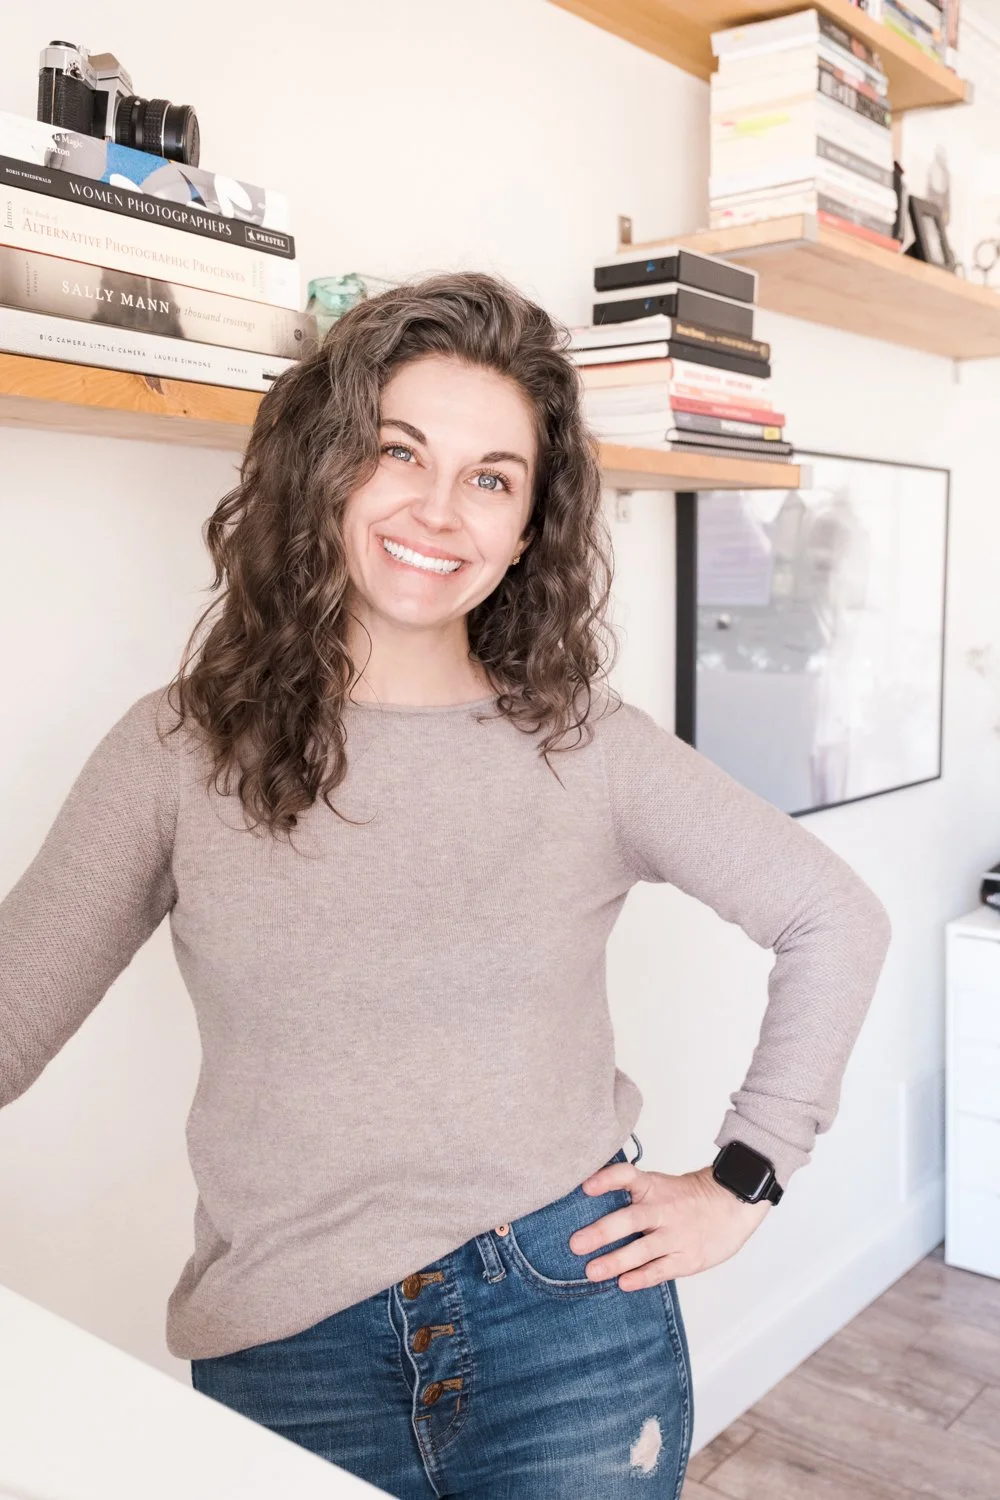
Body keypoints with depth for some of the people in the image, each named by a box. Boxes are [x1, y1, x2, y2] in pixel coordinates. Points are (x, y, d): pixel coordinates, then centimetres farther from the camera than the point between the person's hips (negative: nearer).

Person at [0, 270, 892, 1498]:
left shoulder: (590, 748, -4)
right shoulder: (176, 753, -5)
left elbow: (835, 921, 3)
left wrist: (742, 1182, 1)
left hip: (574, 1318, 1)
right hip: (284, 1357, 0)